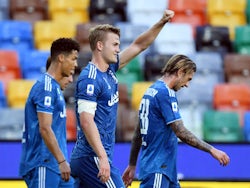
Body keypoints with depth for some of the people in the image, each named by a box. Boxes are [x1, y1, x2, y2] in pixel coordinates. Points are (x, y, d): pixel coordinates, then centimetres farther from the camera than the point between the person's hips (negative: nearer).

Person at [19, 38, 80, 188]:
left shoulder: (54, 87, 16)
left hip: (56, 165, 10)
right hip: (43, 165, -10)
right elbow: (45, 129, -21)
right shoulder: (46, 87, -15)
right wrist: (62, 161, -22)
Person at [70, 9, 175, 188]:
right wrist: (103, 157, -27)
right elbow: (86, 121, -23)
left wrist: (161, 23, 12)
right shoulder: (90, 78, -15)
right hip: (93, 158, -10)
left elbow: (139, 46, 21)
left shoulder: (109, 70, 13)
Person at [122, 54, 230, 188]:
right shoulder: (165, 93, -14)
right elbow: (181, 132, -19)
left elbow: (138, 133, 20)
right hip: (157, 170, -10)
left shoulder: (151, 91, 15)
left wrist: (132, 165, 25)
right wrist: (211, 150, -15)